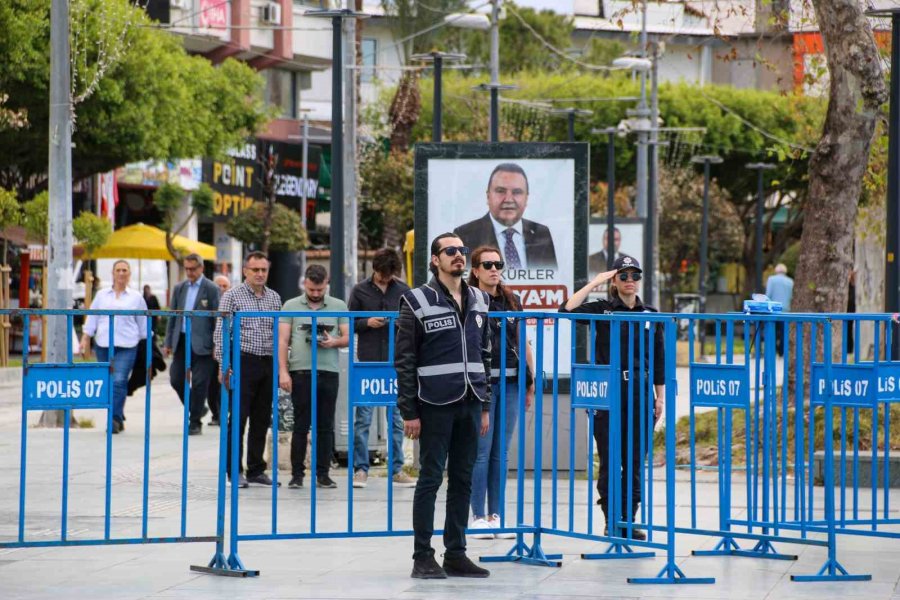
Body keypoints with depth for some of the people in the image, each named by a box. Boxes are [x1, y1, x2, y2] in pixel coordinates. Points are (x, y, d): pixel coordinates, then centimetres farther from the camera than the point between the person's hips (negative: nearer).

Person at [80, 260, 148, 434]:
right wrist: (85, 339, 4)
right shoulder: (102, 295, 12)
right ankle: (119, 419, 18)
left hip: (126, 346, -3)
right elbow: (92, 318, 13)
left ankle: (115, 418, -17)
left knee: (119, 381, -17)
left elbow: (143, 323, 12)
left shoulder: (136, 297, 9)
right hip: (103, 344, 3)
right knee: (108, 383, 6)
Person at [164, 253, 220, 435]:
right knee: (176, 379, 3)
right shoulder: (179, 288, 12)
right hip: (181, 341, 5)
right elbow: (172, 316, 16)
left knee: (199, 383, -4)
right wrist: (168, 342, 11)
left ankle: (195, 423, 5)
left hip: (201, 343, -5)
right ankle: (197, 409, 25)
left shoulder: (211, 289, -3)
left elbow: (217, 318, -4)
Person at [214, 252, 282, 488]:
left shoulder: (274, 298, 13)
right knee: (238, 418, -5)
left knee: (262, 420, 8)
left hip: (268, 364, 5)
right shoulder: (232, 296, -1)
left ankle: (256, 469, 15)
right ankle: (235, 471, -1)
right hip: (243, 362, -5)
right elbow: (220, 332, -4)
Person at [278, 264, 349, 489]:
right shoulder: (291, 306, 6)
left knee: (326, 426, 4)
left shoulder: (339, 306, 10)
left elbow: (348, 338, 10)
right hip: (301, 372, -1)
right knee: (300, 426, 0)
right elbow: (283, 340, 2)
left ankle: (323, 474, 9)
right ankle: (297, 474, 5)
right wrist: (283, 371, -7)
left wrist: (334, 342, -13)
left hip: (329, 372, 1)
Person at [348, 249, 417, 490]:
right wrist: (366, 323, -12)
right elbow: (349, 324, 6)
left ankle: (397, 469, 11)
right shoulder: (360, 291, 3)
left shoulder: (403, 291, 7)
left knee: (397, 418, 5)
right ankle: (360, 469, 5)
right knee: (363, 417, -1)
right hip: (368, 361, -2)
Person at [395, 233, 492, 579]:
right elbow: (404, 360, -5)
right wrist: (409, 411, -10)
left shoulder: (478, 301, 12)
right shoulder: (417, 302, -4)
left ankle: (456, 554, 15)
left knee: (462, 480, 8)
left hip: (470, 404, 5)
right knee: (431, 478, -2)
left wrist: (485, 405, 11)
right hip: (435, 405, -5)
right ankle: (423, 557, 3)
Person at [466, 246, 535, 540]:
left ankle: (496, 515, 13)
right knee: (481, 451, -3)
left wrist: (530, 380, 14)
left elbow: (522, 343, 18)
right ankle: (478, 516, 3)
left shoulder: (511, 301, 13)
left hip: (510, 382, 5)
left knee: (501, 451, 8)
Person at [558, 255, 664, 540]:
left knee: (635, 460, 4)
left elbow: (659, 359, 13)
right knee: (610, 460, -2)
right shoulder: (602, 310, 2)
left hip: (640, 394, 2)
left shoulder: (650, 314, 10)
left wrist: (660, 397, 9)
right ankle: (611, 520, 4)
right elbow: (567, 310, -15)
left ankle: (629, 519, 10)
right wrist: (594, 283, -12)